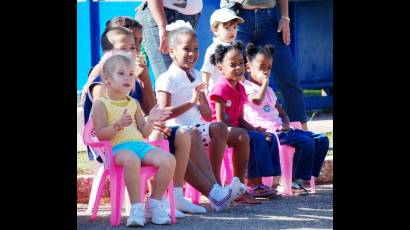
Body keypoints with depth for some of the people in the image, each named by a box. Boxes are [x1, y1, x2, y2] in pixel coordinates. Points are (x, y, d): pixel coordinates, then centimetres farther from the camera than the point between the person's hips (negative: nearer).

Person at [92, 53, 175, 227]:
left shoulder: (134, 104, 22)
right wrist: (118, 125, -21)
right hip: (118, 147, -6)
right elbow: (100, 135, -6)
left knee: (168, 159, -22)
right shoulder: (101, 104, 4)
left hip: (140, 145, 6)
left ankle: (155, 203, -7)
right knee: (131, 159, -43)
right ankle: (136, 207, -32)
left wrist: (150, 121, 1)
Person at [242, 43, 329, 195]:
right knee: (305, 142, -27)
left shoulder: (269, 91, 26)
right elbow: (257, 100, -26)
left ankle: (305, 176, -6)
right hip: (268, 131, -9)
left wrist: (286, 123, 5)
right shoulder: (247, 88, -3)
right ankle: (296, 182, -19)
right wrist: (265, 81, -12)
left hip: (280, 129, 9)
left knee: (322, 140, -2)